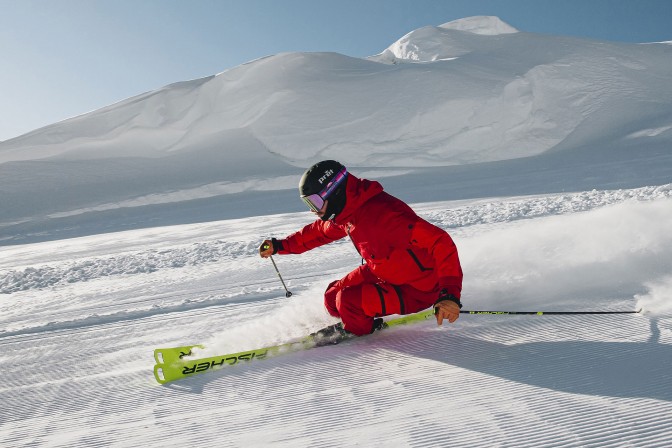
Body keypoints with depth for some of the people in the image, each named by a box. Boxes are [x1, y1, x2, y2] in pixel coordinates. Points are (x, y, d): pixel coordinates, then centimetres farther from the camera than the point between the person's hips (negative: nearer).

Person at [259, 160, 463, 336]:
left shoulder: (381, 214, -34)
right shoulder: (347, 211, -5)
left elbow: (440, 242, -36)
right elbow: (320, 231, 18)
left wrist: (450, 293, -44)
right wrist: (280, 245, 19)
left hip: (417, 290, -8)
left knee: (348, 302, -22)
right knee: (333, 298, 7)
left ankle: (359, 331, 11)